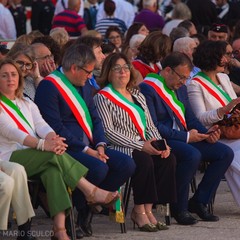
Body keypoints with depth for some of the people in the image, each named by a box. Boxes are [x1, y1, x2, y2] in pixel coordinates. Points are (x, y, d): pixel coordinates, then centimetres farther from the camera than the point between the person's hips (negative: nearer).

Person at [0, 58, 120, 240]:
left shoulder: (27, 104, 24)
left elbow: (41, 125, 7)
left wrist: (52, 138, -20)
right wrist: (42, 144, -29)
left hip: (35, 156, 5)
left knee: (52, 167, -32)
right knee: (54, 155, -31)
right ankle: (91, 192, -26)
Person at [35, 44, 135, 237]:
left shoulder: (85, 86, 19)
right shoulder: (49, 86, -10)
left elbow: (95, 118, 19)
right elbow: (55, 127, -17)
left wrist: (100, 145, -2)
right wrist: (86, 150, -18)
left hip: (89, 147, 9)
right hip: (66, 148, -9)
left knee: (127, 164, -10)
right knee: (99, 168, -32)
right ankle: (80, 207, -7)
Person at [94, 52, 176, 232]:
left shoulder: (137, 96, 23)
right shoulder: (103, 97, 0)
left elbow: (150, 126, 20)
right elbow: (108, 131, -10)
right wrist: (141, 146, -17)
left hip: (145, 146, 7)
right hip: (119, 148, -7)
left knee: (168, 158, -21)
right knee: (144, 161, -34)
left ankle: (147, 208, -17)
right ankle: (139, 211, -20)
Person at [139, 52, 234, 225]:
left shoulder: (180, 88, 18)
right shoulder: (147, 89, -12)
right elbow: (153, 126, -20)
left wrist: (206, 133, 0)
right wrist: (186, 137, -18)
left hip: (185, 139, 9)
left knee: (226, 153, -6)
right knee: (192, 155, -37)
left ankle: (199, 202, 0)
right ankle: (179, 208, -20)